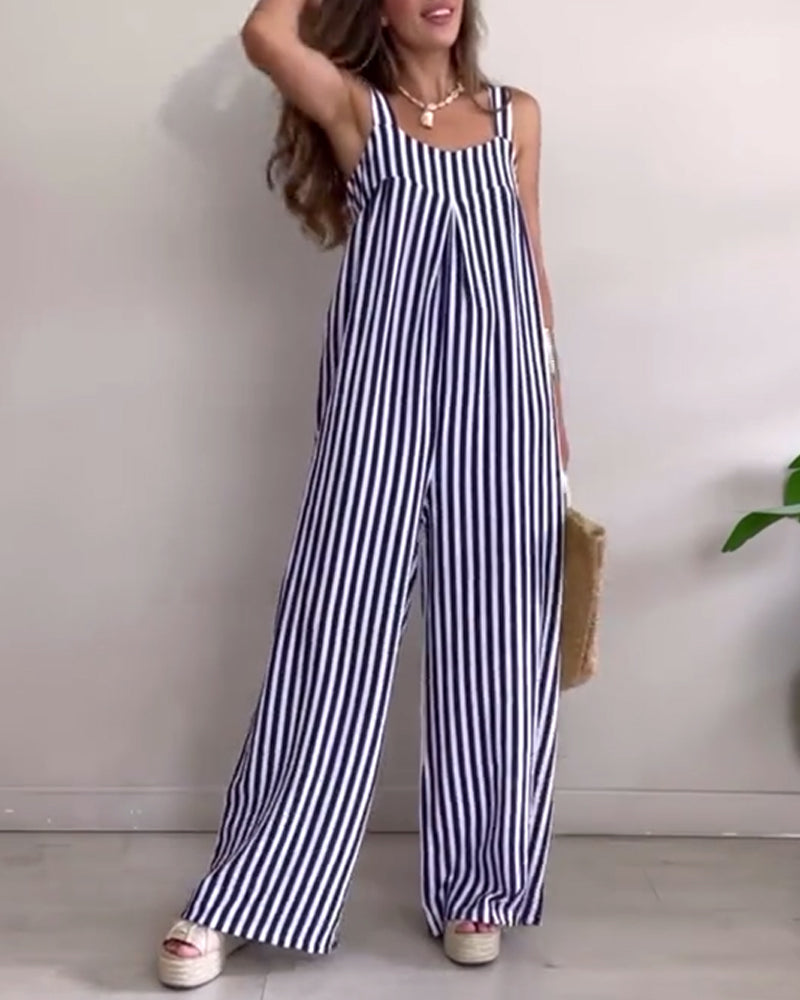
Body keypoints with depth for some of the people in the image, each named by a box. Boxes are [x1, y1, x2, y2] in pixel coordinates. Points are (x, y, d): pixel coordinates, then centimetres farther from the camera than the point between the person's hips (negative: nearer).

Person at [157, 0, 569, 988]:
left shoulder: (516, 116, 17)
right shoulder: (352, 105, 9)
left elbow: (531, 264, 17)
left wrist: (554, 397, 13)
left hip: (499, 400, 3)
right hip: (381, 397, -3)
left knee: (492, 643, 5)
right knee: (338, 633, -3)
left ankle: (477, 884, 21)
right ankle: (240, 896, 9)